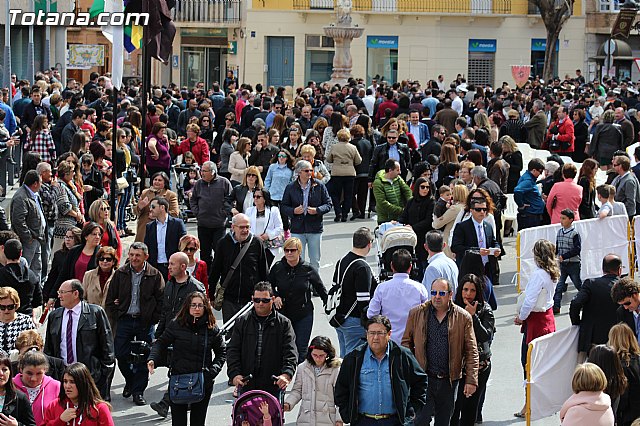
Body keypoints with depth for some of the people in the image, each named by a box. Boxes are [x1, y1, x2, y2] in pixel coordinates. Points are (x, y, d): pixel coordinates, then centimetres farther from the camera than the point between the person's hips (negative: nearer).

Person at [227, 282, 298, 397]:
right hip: (246, 386, 1)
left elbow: (290, 353, -4)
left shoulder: (284, 323, 4)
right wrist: (234, 374, -10)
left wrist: (286, 374, -22)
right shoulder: (242, 322, 9)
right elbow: (233, 350, 6)